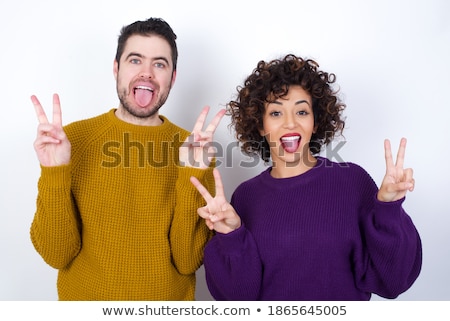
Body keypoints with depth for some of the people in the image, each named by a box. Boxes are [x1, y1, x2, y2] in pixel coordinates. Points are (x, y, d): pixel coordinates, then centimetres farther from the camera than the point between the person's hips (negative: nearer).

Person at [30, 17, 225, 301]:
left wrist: (191, 177, -27)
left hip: (169, 299, 0)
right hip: (84, 297, 0)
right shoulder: (73, 138, -11)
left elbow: (188, 261, -16)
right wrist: (54, 173, -25)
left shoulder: (195, 149, -11)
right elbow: (57, 254, -12)